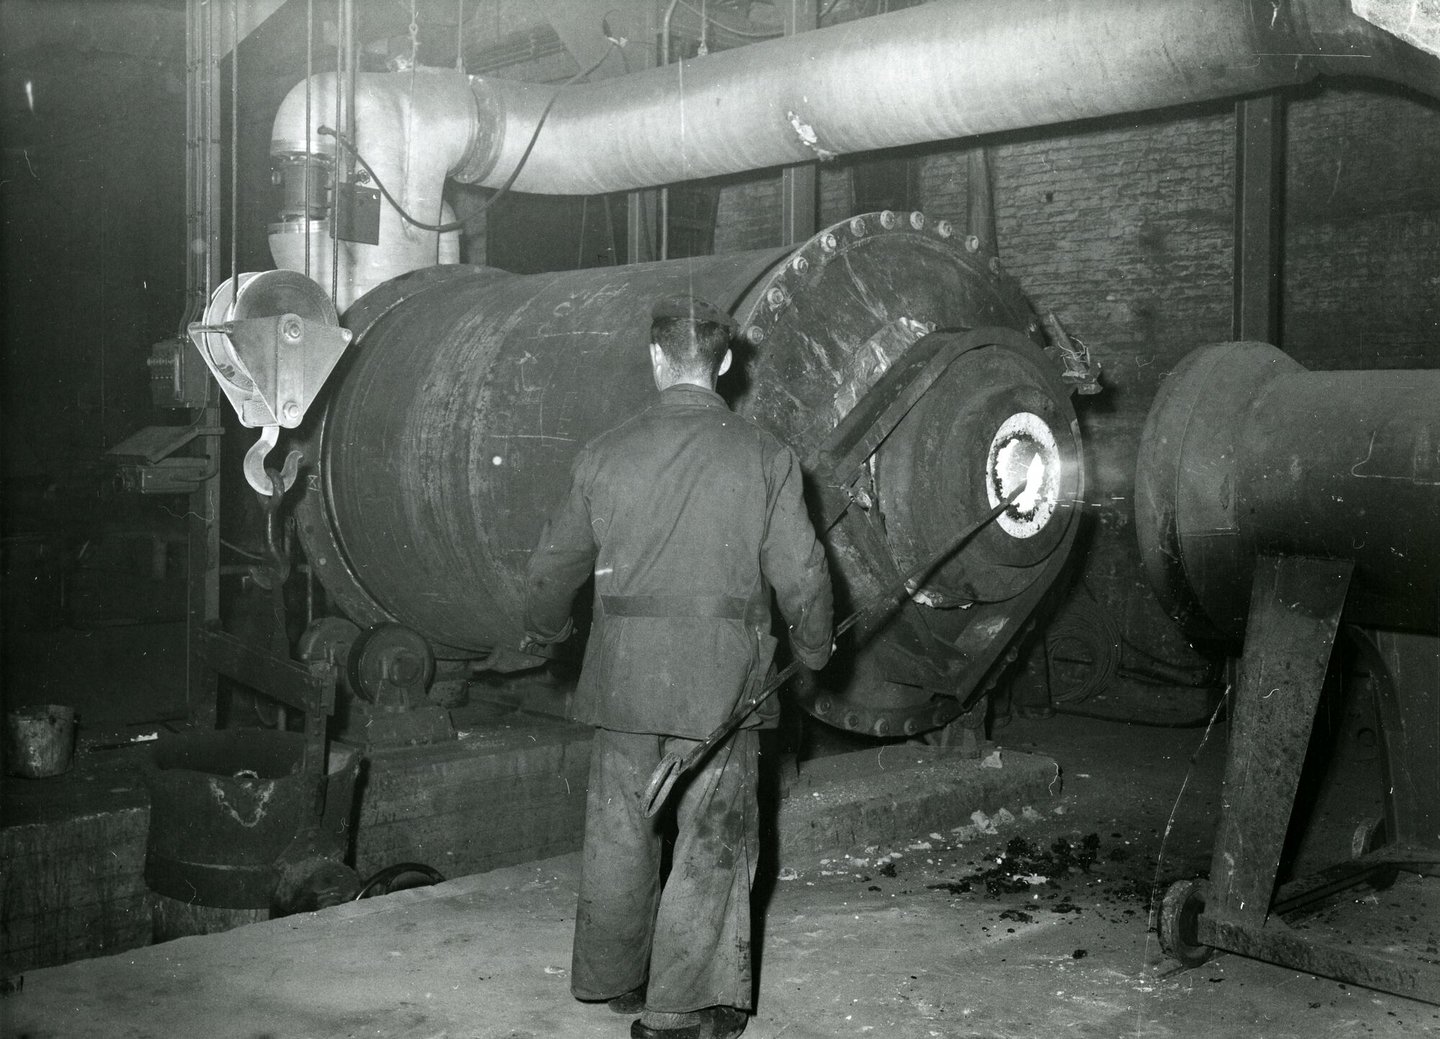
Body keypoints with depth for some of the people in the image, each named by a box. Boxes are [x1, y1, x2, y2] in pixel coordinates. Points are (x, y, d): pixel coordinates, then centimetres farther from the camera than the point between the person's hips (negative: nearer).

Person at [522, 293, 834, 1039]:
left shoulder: (605, 453, -1)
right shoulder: (765, 458, -6)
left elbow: (556, 563, 8)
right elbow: (800, 573, -4)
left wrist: (542, 630, 27)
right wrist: (813, 647, 16)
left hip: (622, 678, 2)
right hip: (722, 682, -2)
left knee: (619, 833, 17)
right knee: (712, 840, 10)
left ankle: (611, 977, 34)